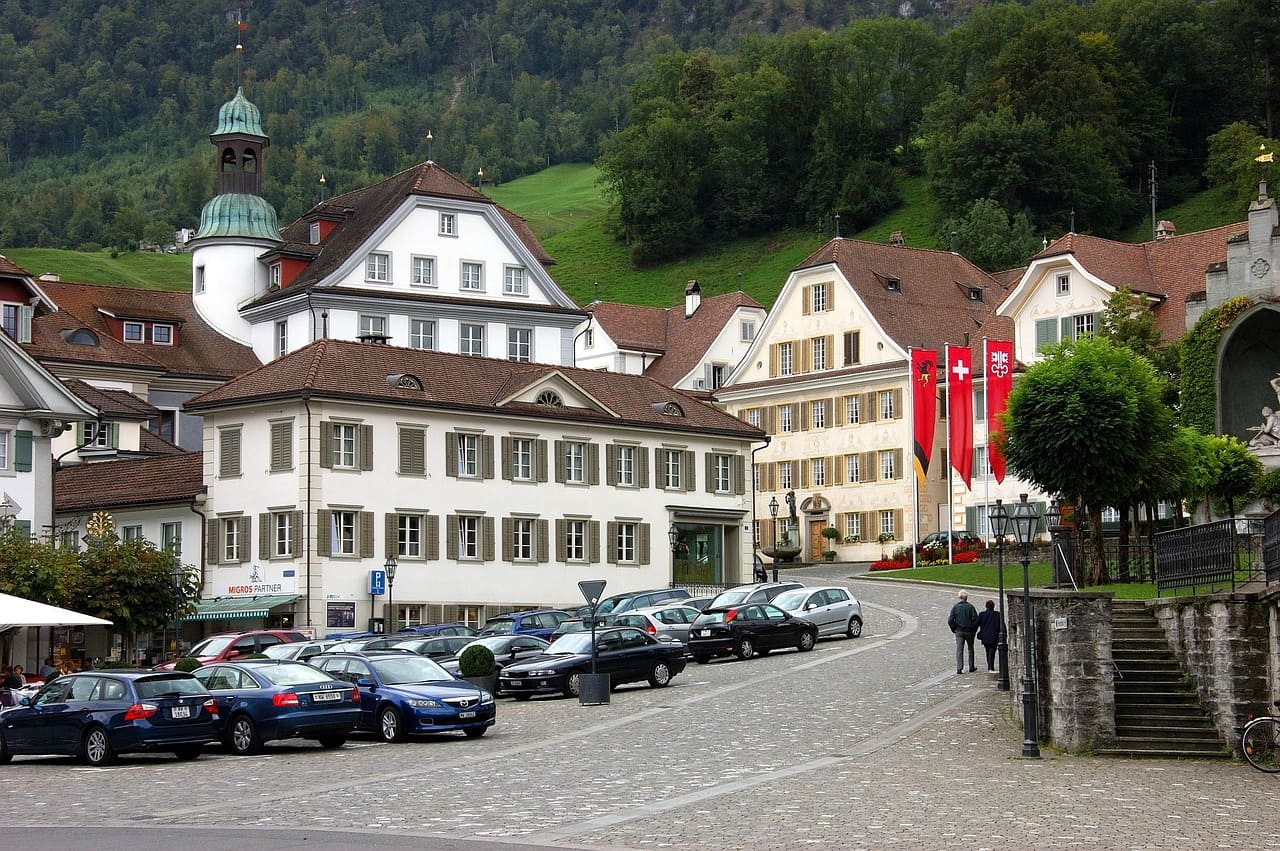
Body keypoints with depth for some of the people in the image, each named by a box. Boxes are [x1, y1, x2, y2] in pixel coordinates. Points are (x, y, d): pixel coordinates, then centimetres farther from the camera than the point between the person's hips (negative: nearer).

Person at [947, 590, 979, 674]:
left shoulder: (955, 607, -5)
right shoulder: (970, 606, -8)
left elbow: (950, 620, -9)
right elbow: (976, 619, -13)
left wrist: (954, 629, 3)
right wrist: (974, 629, 0)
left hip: (959, 632, 0)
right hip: (969, 631, 0)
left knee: (959, 650, 1)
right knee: (970, 649, 16)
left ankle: (959, 668, -9)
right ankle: (971, 667, 23)